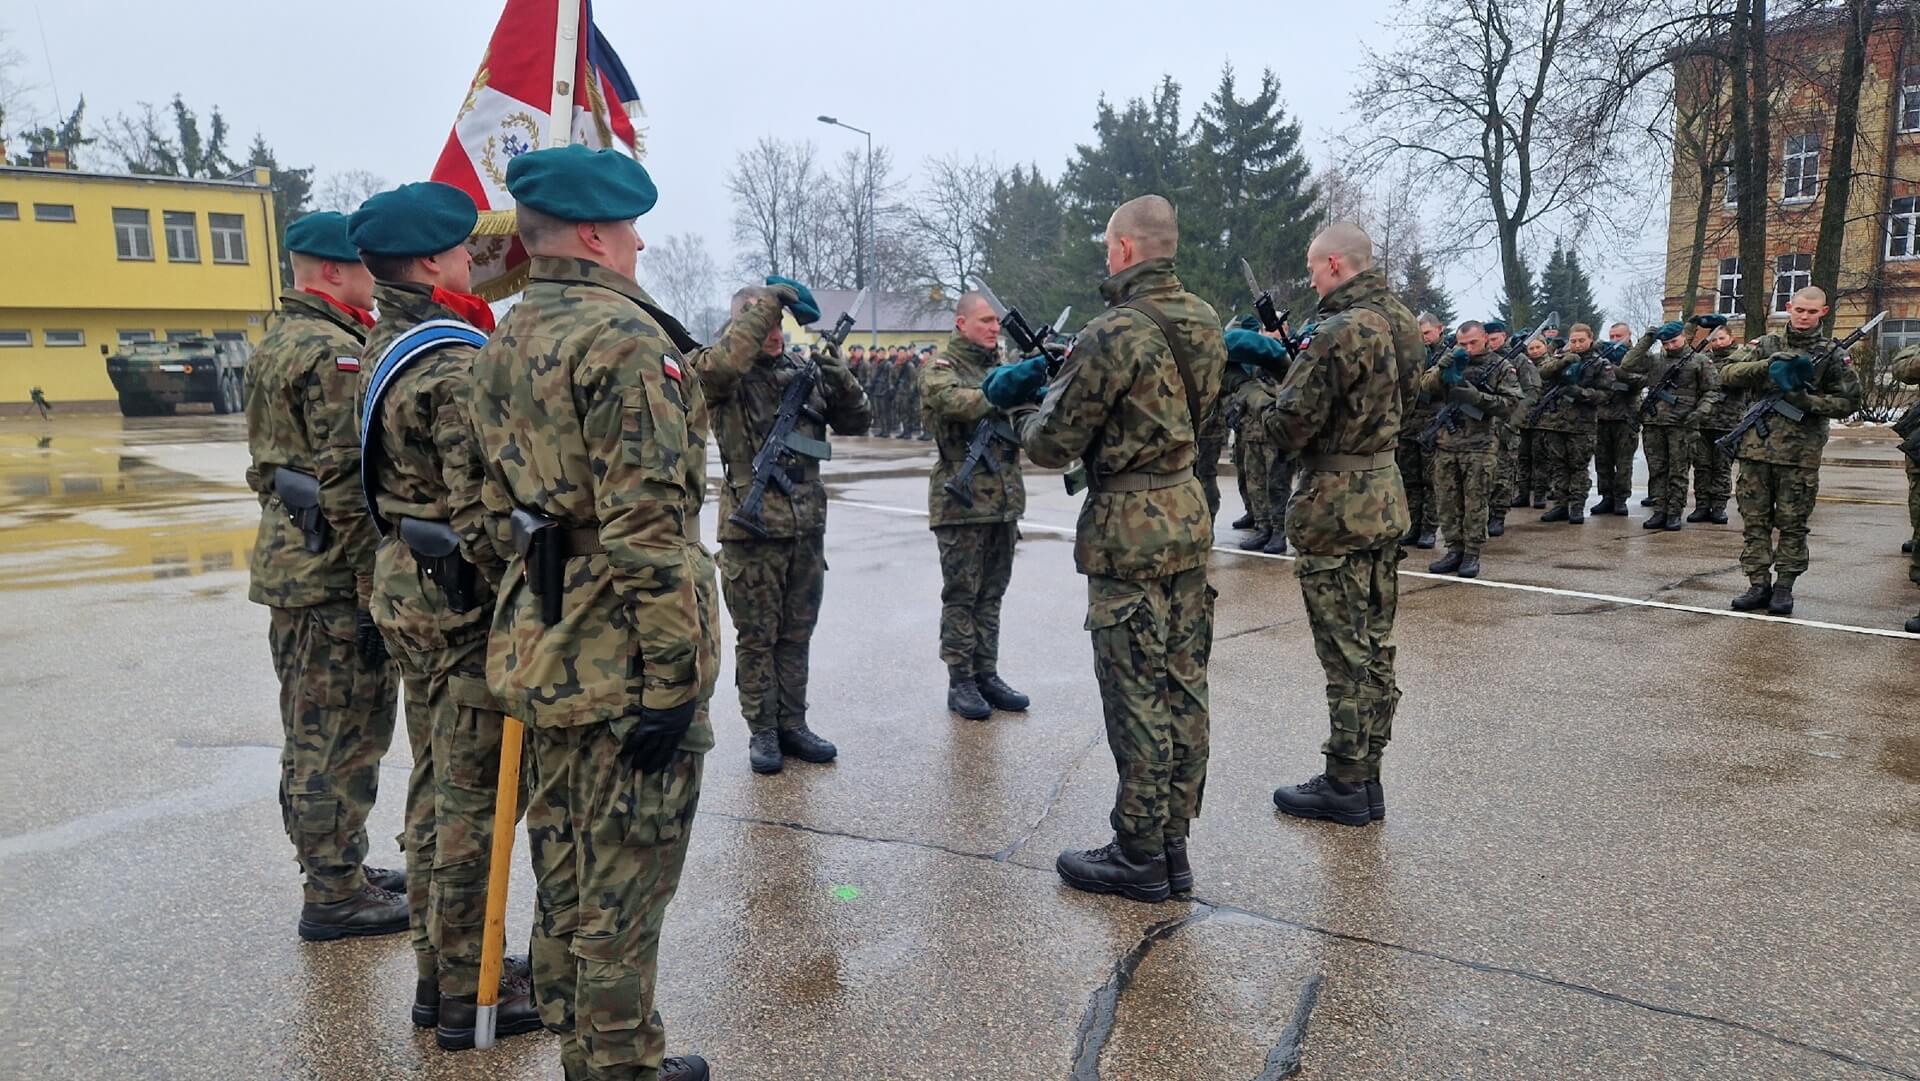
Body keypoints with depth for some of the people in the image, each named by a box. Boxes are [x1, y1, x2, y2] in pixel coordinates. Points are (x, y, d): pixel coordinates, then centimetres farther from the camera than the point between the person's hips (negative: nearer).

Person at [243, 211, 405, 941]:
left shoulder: (278, 342, 16)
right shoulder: (335, 353, -16)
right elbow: (349, 482, -22)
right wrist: (374, 587, -20)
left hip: (288, 562, 10)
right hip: (334, 576, -10)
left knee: (314, 735, 17)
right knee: (344, 737, -1)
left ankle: (339, 869, 29)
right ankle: (335, 896, 9)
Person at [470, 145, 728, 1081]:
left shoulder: (504, 344, 13)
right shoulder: (623, 336, -17)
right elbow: (648, 530, -23)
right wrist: (672, 677, -21)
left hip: (540, 647, 9)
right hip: (622, 661, -9)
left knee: (563, 871, 18)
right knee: (623, 888, 3)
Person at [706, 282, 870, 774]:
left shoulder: (805, 371, 9)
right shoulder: (729, 377, -5)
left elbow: (856, 421, 11)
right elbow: (718, 364, -30)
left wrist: (838, 376, -7)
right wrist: (766, 301, -23)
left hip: (807, 526, 5)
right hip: (751, 528, -5)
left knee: (796, 634, 13)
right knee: (757, 636, 5)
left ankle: (792, 724, 24)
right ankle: (762, 731, 17)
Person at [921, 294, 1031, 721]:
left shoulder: (1003, 362, 15)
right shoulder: (942, 366, -5)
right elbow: (951, 399, -26)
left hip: (1004, 498, 6)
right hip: (961, 500, -6)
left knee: (991, 593, 12)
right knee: (961, 594, 1)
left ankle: (987, 674, 21)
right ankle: (960, 681, 9)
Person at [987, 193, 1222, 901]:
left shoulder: (1113, 334, -17)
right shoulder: (1206, 323, 7)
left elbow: (1052, 446, -13)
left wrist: (1025, 404, 10)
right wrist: (1069, 375, 17)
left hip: (1128, 529, -8)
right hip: (1188, 512, 8)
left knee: (1137, 696, 0)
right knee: (1183, 686, 12)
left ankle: (1139, 856, 12)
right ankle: (1173, 844, 23)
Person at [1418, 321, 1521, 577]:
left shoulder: (1500, 366, 1)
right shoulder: (1452, 363, 12)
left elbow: (1510, 403, -7)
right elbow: (1426, 386, 1)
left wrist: (1478, 397, -18)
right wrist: (1444, 369, -16)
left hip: (1480, 445, -4)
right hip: (1446, 443, 4)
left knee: (1476, 502, 0)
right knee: (1447, 500, 6)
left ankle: (1472, 554, 7)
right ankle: (1455, 550, 15)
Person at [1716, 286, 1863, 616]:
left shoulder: (1833, 354, 5)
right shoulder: (1766, 344, 10)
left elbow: (1849, 401, 3)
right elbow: (1729, 374, -2)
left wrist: (1808, 401, -12)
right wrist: (1768, 364, -16)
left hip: (1800, 453, -2)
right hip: (1756, 446, 2)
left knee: (1793, 524, 3)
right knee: (1754, 520, 3)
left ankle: (1783, 587, 12)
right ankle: (1759, 585, 10)